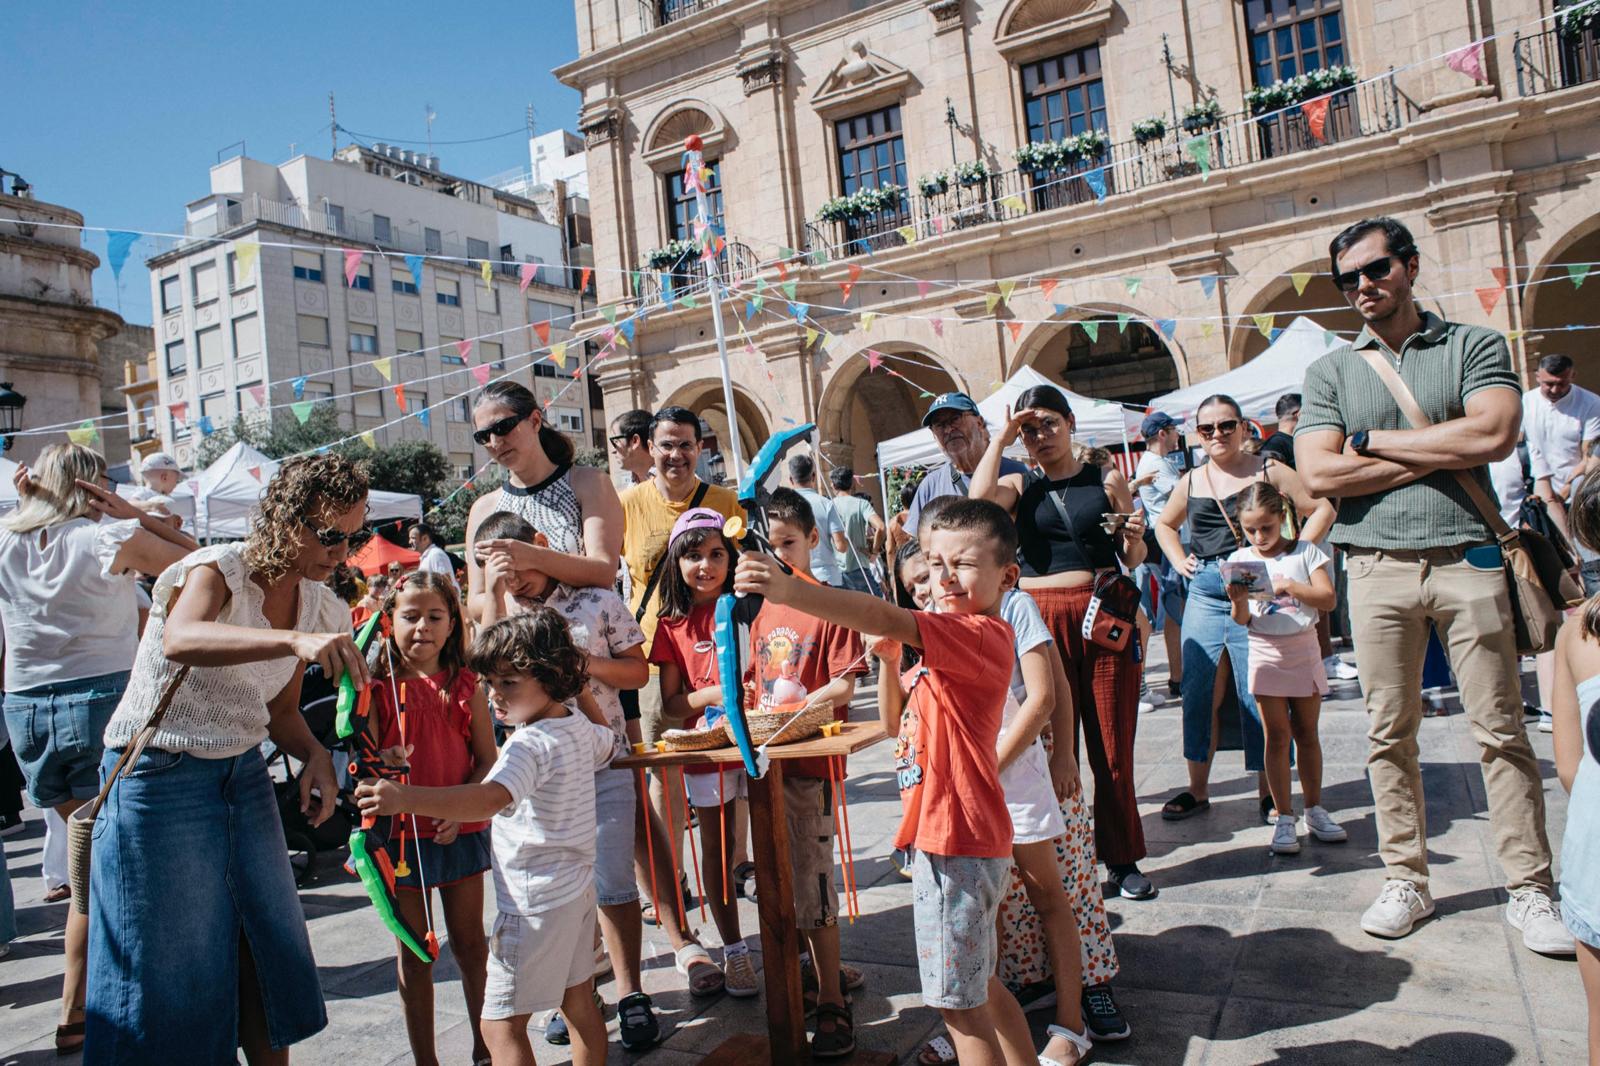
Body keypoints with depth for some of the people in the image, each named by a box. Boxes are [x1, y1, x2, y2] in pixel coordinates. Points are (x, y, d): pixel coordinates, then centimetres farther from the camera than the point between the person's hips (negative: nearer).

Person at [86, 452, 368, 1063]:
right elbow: (180, 641, -42)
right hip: (161, 777, -6)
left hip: (244, 775, 6)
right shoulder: (219, 570, -18)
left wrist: (315, 756, -9)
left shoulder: (319, 607, 1)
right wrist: (296, 640, -57)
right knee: (173, 961, 1)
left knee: (271, 944, 9)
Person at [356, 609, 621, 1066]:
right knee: (579, 1003, 20)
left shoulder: (529, 744, -23)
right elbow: (608, 743, 29)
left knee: (501, 1025, 0)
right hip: (579, 887, 9)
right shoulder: (582, 729, 4)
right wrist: (579, 690, 28)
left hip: (535, 900, -9)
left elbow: (489, 798, -42)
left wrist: (403, 798, -50)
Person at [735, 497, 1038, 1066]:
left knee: (958, 1000, 2)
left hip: (957, 840, -11)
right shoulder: (944, 647, 13)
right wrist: (889, 661, 0)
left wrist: (788, 590, -48)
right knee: (978, 985, 25)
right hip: (944, 833, 11)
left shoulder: (983, 634, -19)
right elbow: (896, 722, 18)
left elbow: (888, 619, -37)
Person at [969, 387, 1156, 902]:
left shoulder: (1106, 480, 9)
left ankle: (1122, 857, 18)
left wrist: (1134, 537, -10)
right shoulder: (1020, 485, 9)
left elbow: (1132, 559, 12)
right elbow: (980, 497, -14)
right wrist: (1001, 439, -4)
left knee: (1113, 743, 5)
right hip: (1042, 618, 0)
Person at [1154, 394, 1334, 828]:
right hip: (1204, 594, 4)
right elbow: (1164, 524, 28)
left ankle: (1269, 789, 15)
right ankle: (1198, 789, 15)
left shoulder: (1268, 472, 1)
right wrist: (1180, 561, 13)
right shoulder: (1191, 482, 12)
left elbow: (1322, 509, 0)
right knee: (1198, 691, 4)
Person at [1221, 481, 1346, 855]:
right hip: (1265, 652, 0)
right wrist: (1238, 602, -24)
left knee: (1306, 733, 10)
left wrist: (1289, 586, -20)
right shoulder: (1240, 560, 0)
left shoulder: (1305, 552, -1)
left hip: (1303, 649, 1)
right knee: (1277, 736, 1)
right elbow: (1242, 620, -3)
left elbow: (1328, 599, -9)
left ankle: (1314, 810, 23)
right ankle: (1283, 818, 6)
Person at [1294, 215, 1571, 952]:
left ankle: (1530, 888, 16)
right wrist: (1441, 452, -5)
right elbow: (1318, 475, -4)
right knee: (1390, 733, 6)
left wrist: (1371, 440, -6)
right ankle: (1406, 880, 18)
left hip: (1466, 558, -1)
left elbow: (1492, 435, -13)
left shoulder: (1474, 346, 6)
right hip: (1377, 567, 1)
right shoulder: (1330, 371, 9)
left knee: (1502, 730, 4)